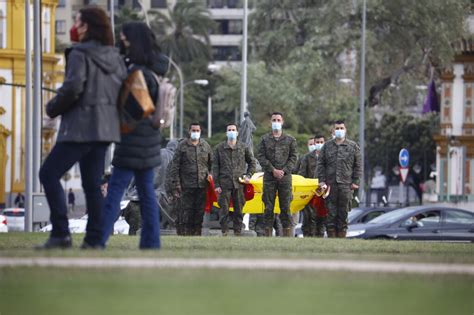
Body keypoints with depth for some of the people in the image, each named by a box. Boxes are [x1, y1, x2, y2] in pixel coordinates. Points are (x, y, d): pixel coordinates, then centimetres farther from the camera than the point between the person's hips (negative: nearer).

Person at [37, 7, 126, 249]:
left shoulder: (80, 54, -10)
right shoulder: (114, 57, 12)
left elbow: (72, 88, -19)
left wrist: (52, 109, -4)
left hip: (81, 127, -8)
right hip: (106, 128, 8)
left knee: (49, 174, -3)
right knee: (92, 183, 11)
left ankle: (60, 234, -12)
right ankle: (94, 238, 5)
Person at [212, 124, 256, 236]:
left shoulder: (244, 148, 7)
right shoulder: (219, 148, 4)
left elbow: (252, 162, 19)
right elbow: (215, 167, 4)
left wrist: (248, 175, 6)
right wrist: (216, 184, -2)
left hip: (239, 184, 1)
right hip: (224, 183, -1)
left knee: (239, 209, 4)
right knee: (224, 210, -3)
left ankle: (238, 233, 11)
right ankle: (224, 232, 3)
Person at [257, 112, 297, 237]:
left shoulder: (290, 140, 9)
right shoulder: (265, 139, 8)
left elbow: (293, 158, 5)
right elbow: (261, 157, 1)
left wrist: (284, 171, -9)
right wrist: (273, 170, -10)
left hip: (285, 176, 0)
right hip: (269, 177, 0)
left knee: (285, 207, -1)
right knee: (268, 207, 0)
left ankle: (287, 234, 0)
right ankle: (268, 234, 2)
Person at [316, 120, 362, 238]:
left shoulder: (353, 146, 8)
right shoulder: (327, 146, 11)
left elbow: (358, 166, 8)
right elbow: (320, 164, 10)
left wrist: (355, 181, 0)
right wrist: (321, 180, 0)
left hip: (346, 184, -1)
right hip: (330, 184, 1)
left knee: (343, 212, 0)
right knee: (331, 211, -2)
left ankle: (341, 236, 4)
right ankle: (331, 236, 1)